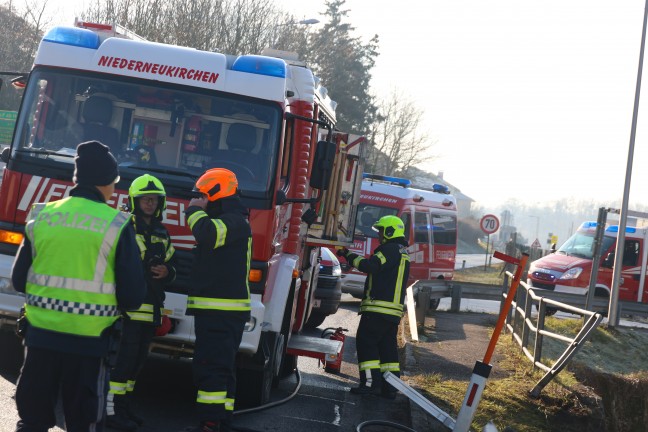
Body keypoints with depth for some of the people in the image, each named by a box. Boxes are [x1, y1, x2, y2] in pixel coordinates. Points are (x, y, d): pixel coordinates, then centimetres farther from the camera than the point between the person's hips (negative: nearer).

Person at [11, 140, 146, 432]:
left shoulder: (41, 215, 2)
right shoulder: (117, 225, -9)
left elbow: (19, 280, 8)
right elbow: (133, 296, -8)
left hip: (41, 333, 3)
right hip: (88, 340, -3)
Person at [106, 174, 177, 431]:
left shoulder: (162, 234, 18)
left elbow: (172, 267, 21)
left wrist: (166, 272, -1)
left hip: (151, 307, 7)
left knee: (138, 358, 11)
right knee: (124, 356, -10)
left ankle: (123, 404, 21)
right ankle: (113, 410, -7)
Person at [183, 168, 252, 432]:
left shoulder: (234, 221, -12)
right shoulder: (226, 221, 23)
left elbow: (208, 233, -32)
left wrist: (195, 211, -15)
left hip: (221, 311, -11)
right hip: (218, 310, 11)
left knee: (210, 368, -15)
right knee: (221, 369, 12)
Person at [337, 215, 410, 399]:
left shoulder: (389, 250, -12)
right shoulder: (402, 253, 20)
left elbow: (369, 266, -24)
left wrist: (349, 256, -14)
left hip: (378, 307, -9)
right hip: (395, 310, 9)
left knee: (366, 342, -5)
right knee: (388, 346, 12)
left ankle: (371, 382, -10)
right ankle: (390, 387, 11)